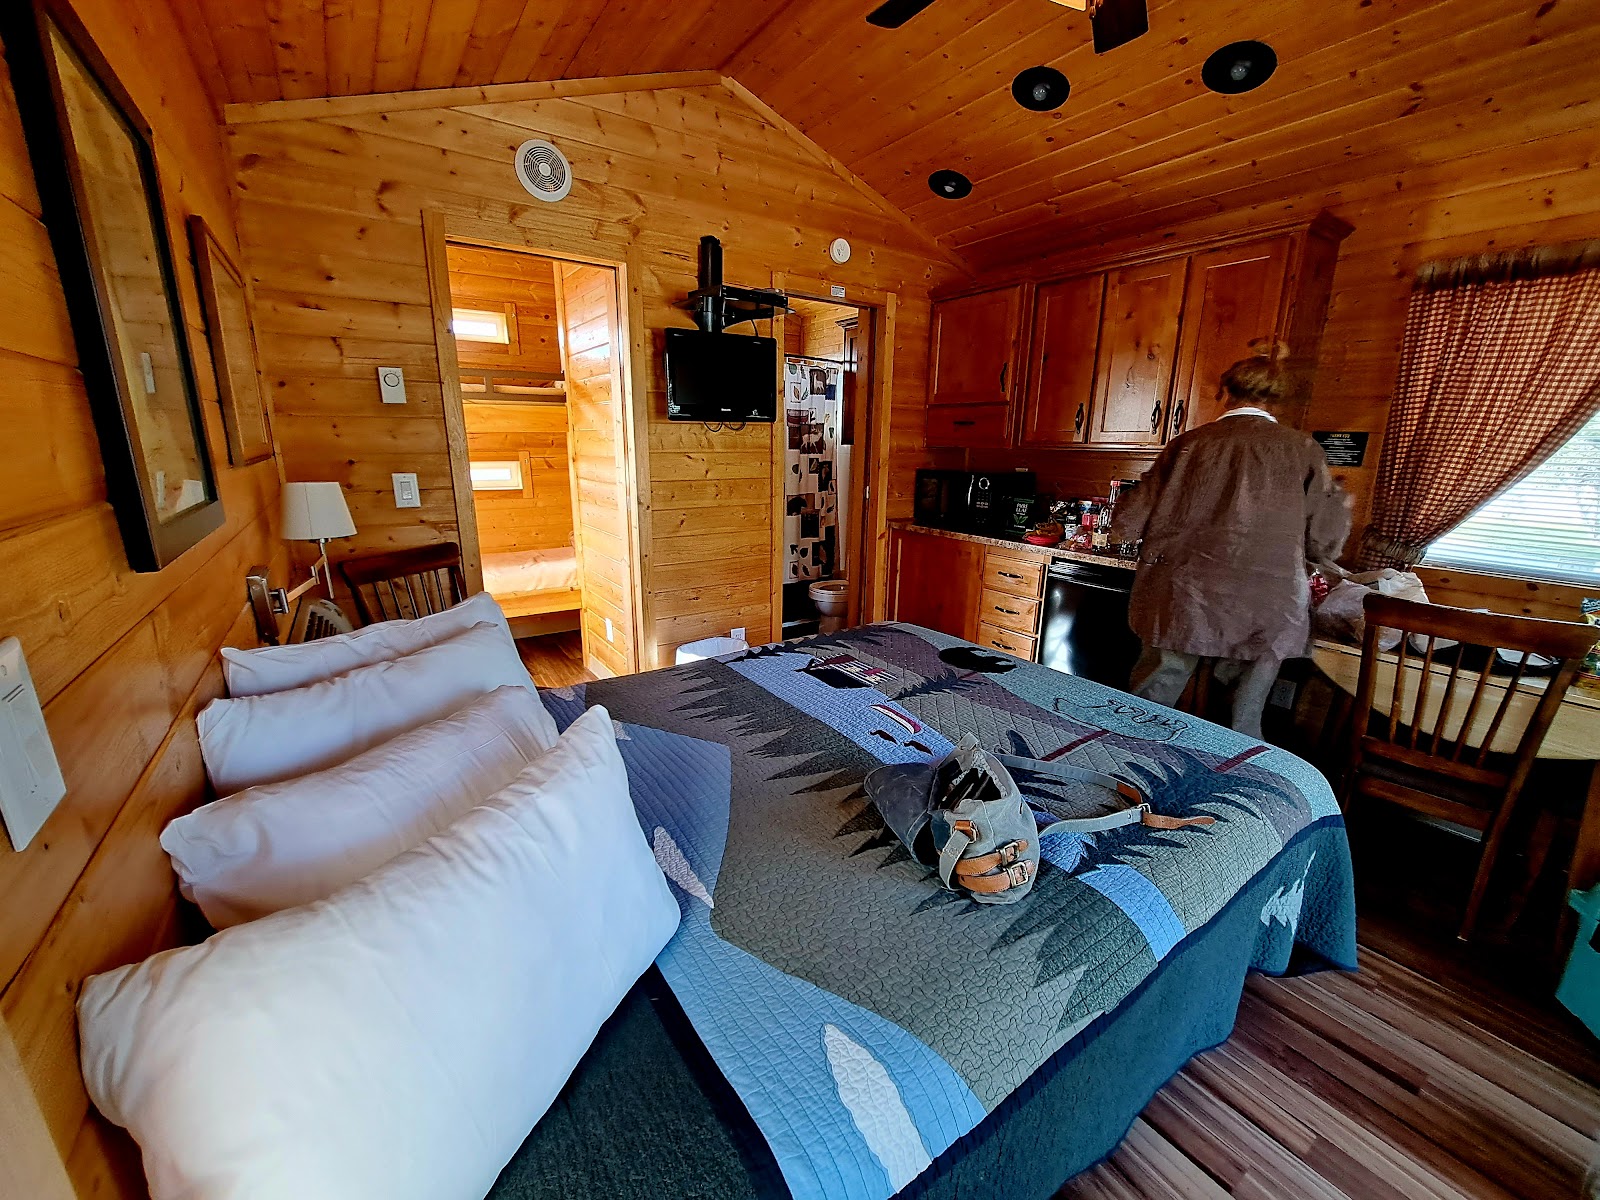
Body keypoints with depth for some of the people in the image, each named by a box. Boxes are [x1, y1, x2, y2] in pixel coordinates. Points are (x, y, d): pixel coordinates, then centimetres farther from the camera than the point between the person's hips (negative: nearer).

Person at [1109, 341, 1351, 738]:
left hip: (1183, 604, 0)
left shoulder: (1189, 443, 3)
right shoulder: (1302, 450, 2)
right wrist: (1340, 505, 26)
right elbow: (1325, 544, 5)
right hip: (1265, 616, 0)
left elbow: (1128, 523, 4)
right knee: (1243, 725, 14)